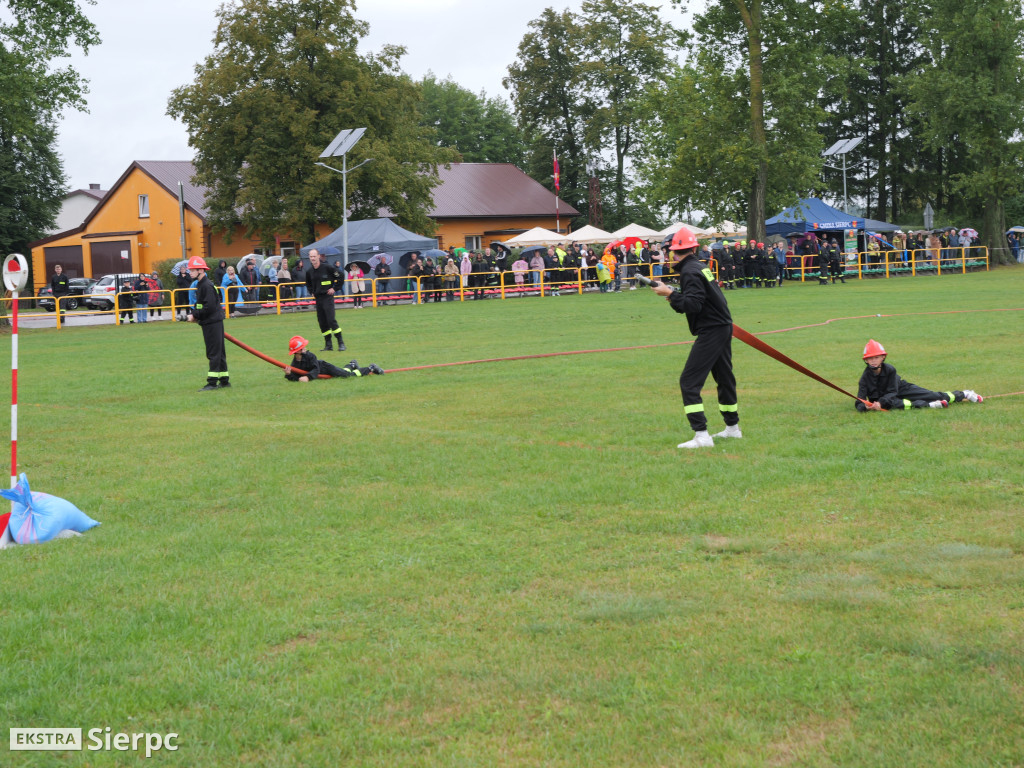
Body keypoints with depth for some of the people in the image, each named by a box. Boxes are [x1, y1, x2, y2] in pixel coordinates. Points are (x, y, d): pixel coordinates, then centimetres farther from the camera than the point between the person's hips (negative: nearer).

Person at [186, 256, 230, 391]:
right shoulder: (200, 285, 15)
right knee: (218, 352, 13)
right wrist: (194, 314, 2)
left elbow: (209, 307, -23)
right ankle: (224, 380, 18)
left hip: (212, 323, -10)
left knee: (214, 352, -8)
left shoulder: (207, 286, -17)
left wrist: (195, 315, -15)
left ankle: (212, 382, -7)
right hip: (209, 323, 10)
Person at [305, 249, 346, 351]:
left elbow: (340, 276, -2)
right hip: (317, 298, 6)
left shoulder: (327, 267, -8)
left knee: (331, 319, -14)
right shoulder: (309, 271, 8)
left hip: (328, 297, -6)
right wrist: (312, 292, 14)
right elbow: (308, 284, 29)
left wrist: (335, 288, -4)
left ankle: (341, 343, -9)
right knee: (322, 322, 5)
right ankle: (328, 344, 13)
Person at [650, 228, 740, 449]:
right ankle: (732, 428, 35)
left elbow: (693, 305, -24)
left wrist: (670, 294, -17)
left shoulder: (690, 272, -14)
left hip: (711, 331, -10)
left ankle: (701, 436, -18)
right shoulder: (700, 267, 15)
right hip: (724, 326, 10)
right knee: (724, 378, 22)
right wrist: (676, 298, 7)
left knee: (689, 382, -11)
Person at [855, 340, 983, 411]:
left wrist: (880, 403, -41)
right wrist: (866, 407, -50)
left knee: (936, 396, -1)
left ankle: (963, 394, 25)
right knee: (891, 404, -39)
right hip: (882, 399, -1)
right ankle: (928, 405, -34)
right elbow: (859, 402, -24)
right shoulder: (865, 377, -21)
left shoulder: (890, 370, -20)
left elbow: (892, 392, -21)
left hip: (902, 389, 1)